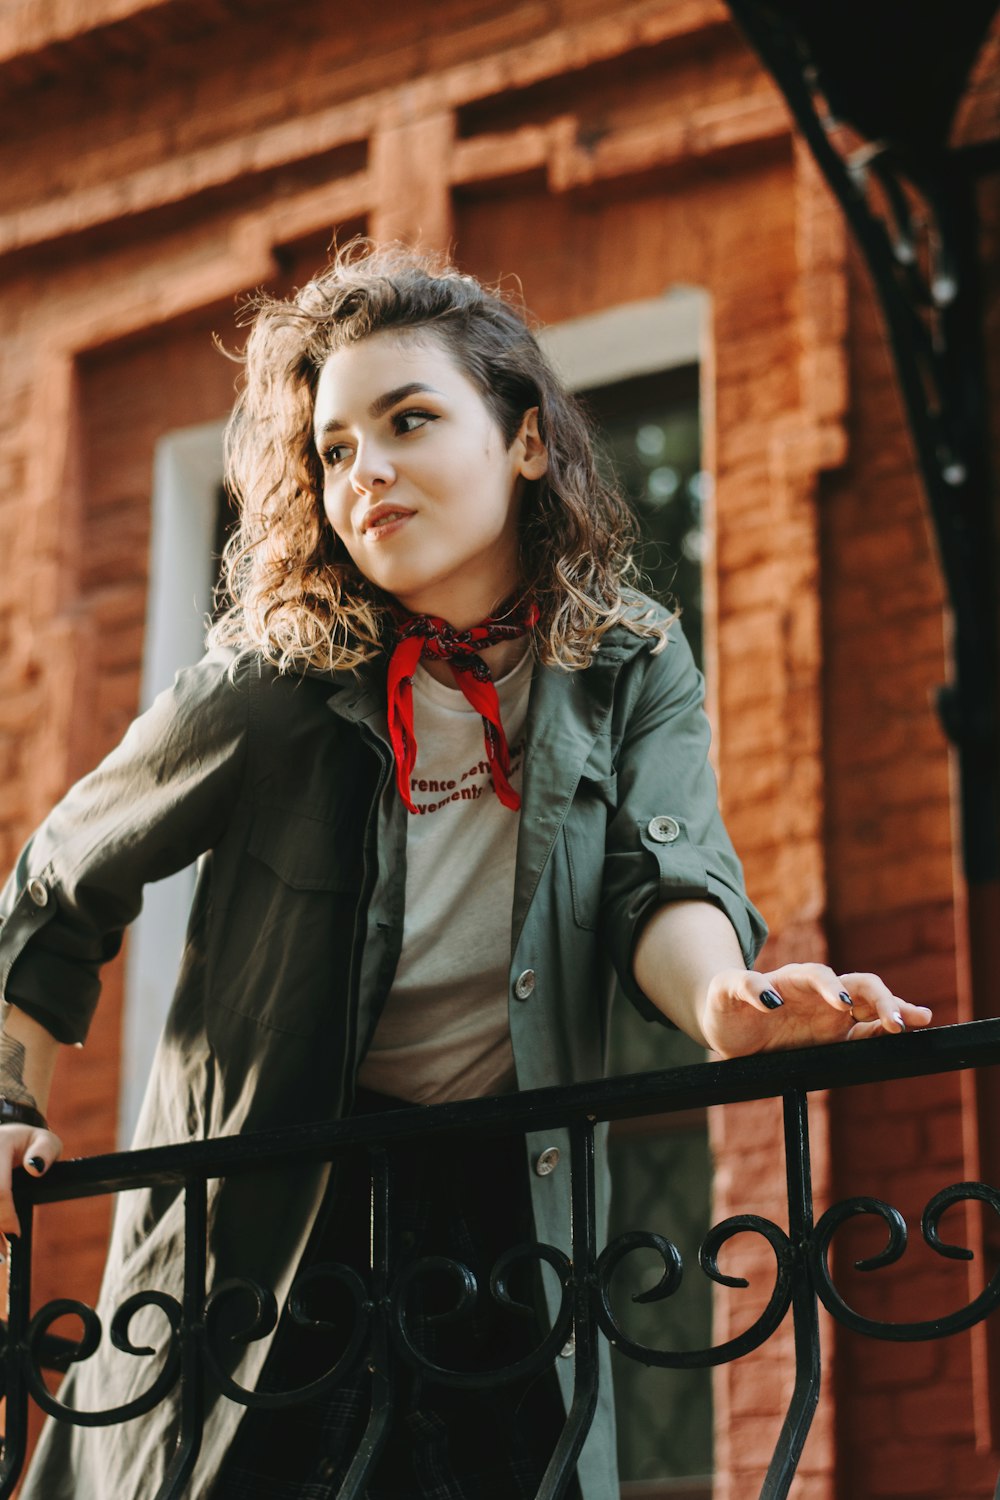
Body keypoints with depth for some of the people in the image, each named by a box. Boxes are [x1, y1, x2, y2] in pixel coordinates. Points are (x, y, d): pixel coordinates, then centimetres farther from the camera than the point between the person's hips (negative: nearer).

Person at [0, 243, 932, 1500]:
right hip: (263, 1214, -1)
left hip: (507, 1202, 2)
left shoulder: (634, 671, -3)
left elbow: (662, 877, -20)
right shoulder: (269, 691, -10)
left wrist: (722, 1001, -41)